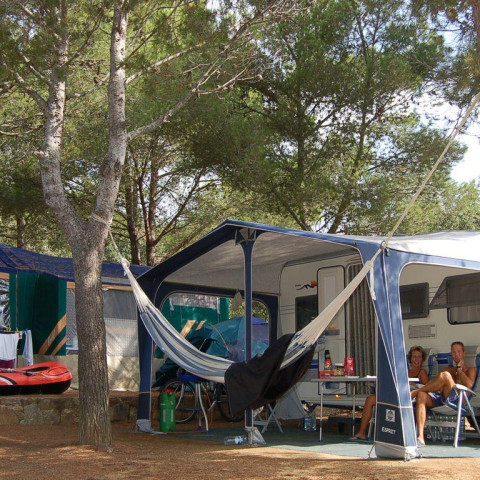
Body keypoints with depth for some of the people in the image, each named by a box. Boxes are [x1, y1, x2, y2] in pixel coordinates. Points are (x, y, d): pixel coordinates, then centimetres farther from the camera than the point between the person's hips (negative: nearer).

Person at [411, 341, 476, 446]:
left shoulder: (471, 370, 21)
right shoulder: (448, 369, 35)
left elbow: (469, 385, -2)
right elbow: (437, 383, 19)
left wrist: (459, 368, 8)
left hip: (456, 399, -5)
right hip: (440, 398, 5)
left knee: (445, 375, -32)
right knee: (421, 395, -29)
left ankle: (415, 392, -19)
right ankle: (420, 437, -40)